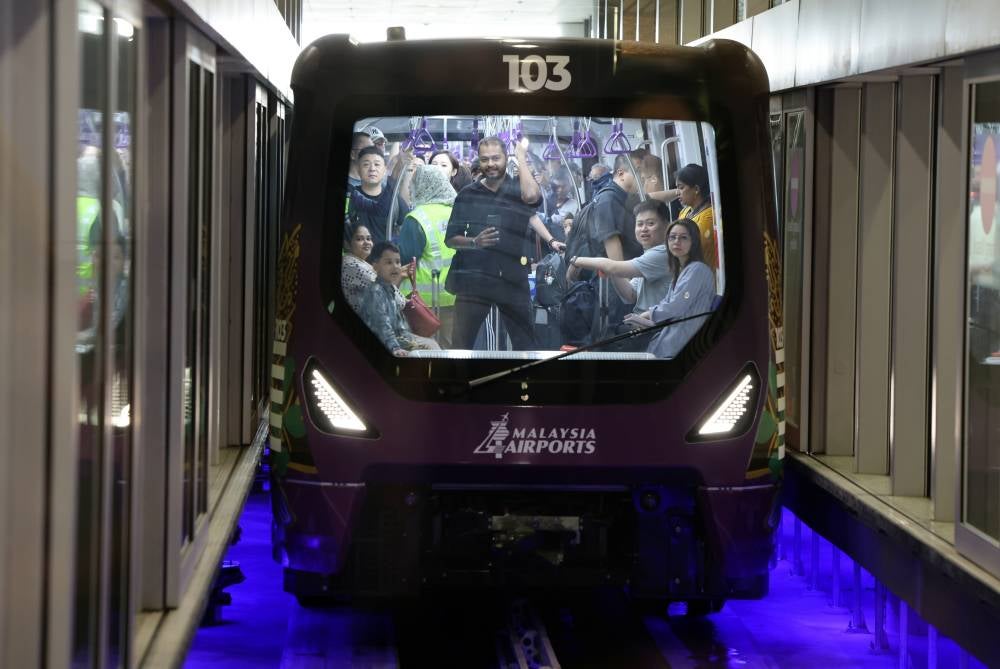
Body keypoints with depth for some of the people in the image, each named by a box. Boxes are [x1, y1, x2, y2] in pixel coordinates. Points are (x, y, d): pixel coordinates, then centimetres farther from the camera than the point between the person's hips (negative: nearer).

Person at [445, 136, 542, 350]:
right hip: (473, 280, 0)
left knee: (526, 344, 7)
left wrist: (521, 156, -11)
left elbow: (531, 196, -23)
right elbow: (451, 239, 6)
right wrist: (474, 242, -15)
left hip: (512, 280, 0)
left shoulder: (518, 187, 3)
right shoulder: (468, 194, 5)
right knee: (460, 344, 1)